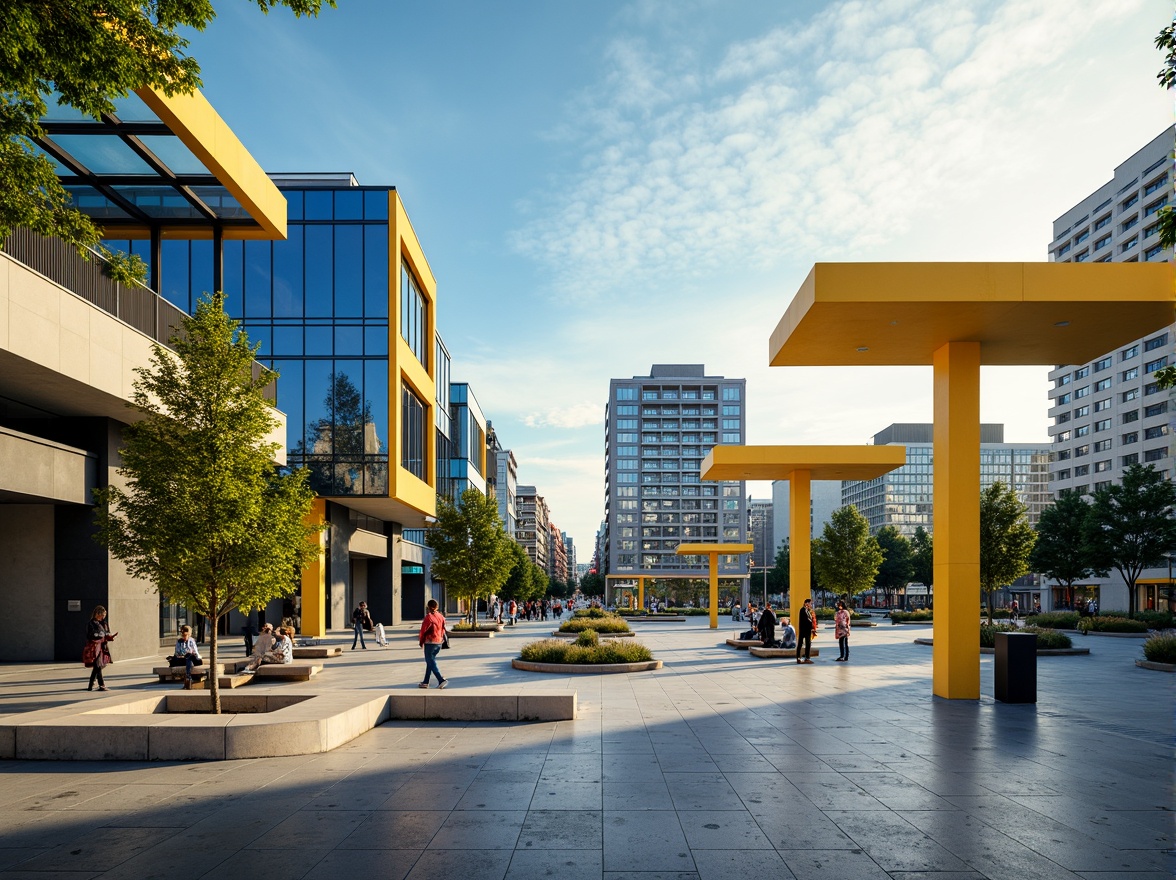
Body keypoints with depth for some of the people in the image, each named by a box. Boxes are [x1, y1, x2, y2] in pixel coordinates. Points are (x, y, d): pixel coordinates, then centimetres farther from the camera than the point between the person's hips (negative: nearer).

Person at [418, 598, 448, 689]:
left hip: (430, 642, -7)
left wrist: (421, 641, 4)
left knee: (431, 662, -2)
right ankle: (425, 682, 20)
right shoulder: (441, 616, 5)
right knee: (430, 662, 16)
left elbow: (423, 630, -10)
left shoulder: (428, 617, -15)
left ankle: (441, 680, -15)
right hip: (439, 642, 7)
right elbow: (443, 630, 10)